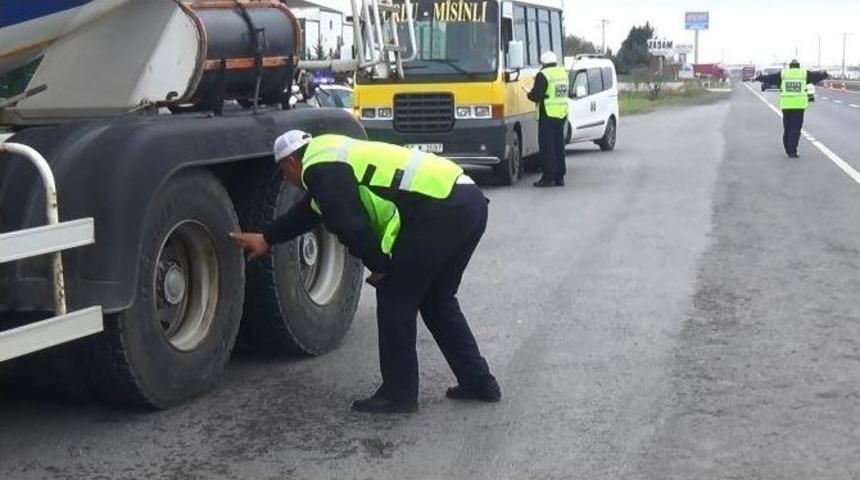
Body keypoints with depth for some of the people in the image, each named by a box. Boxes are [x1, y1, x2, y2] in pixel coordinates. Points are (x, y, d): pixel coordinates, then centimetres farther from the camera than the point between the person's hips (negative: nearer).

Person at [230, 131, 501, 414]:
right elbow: (308, 211, 42)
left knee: (395, 297, 3)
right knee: (436, 299, 22)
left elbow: (350, 226, -13)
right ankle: (478, 381, 26)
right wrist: (267, 239, 52)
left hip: (441, 209, -10)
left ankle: (398, 394, 9)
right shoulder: (331, 155, 29)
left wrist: (380, 267, 1)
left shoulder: (319, 169, -2)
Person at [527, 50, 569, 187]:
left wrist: (529, 94, 6)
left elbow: (536, 96, -17)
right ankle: (559, 177, 16)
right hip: (562, 114, 8)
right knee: (559, 146, 12)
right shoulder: (563, 73, 12)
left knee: (547, 146, -3)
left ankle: (548, 177, -4)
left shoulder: (543, 75, -12)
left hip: (548, 115, -7)